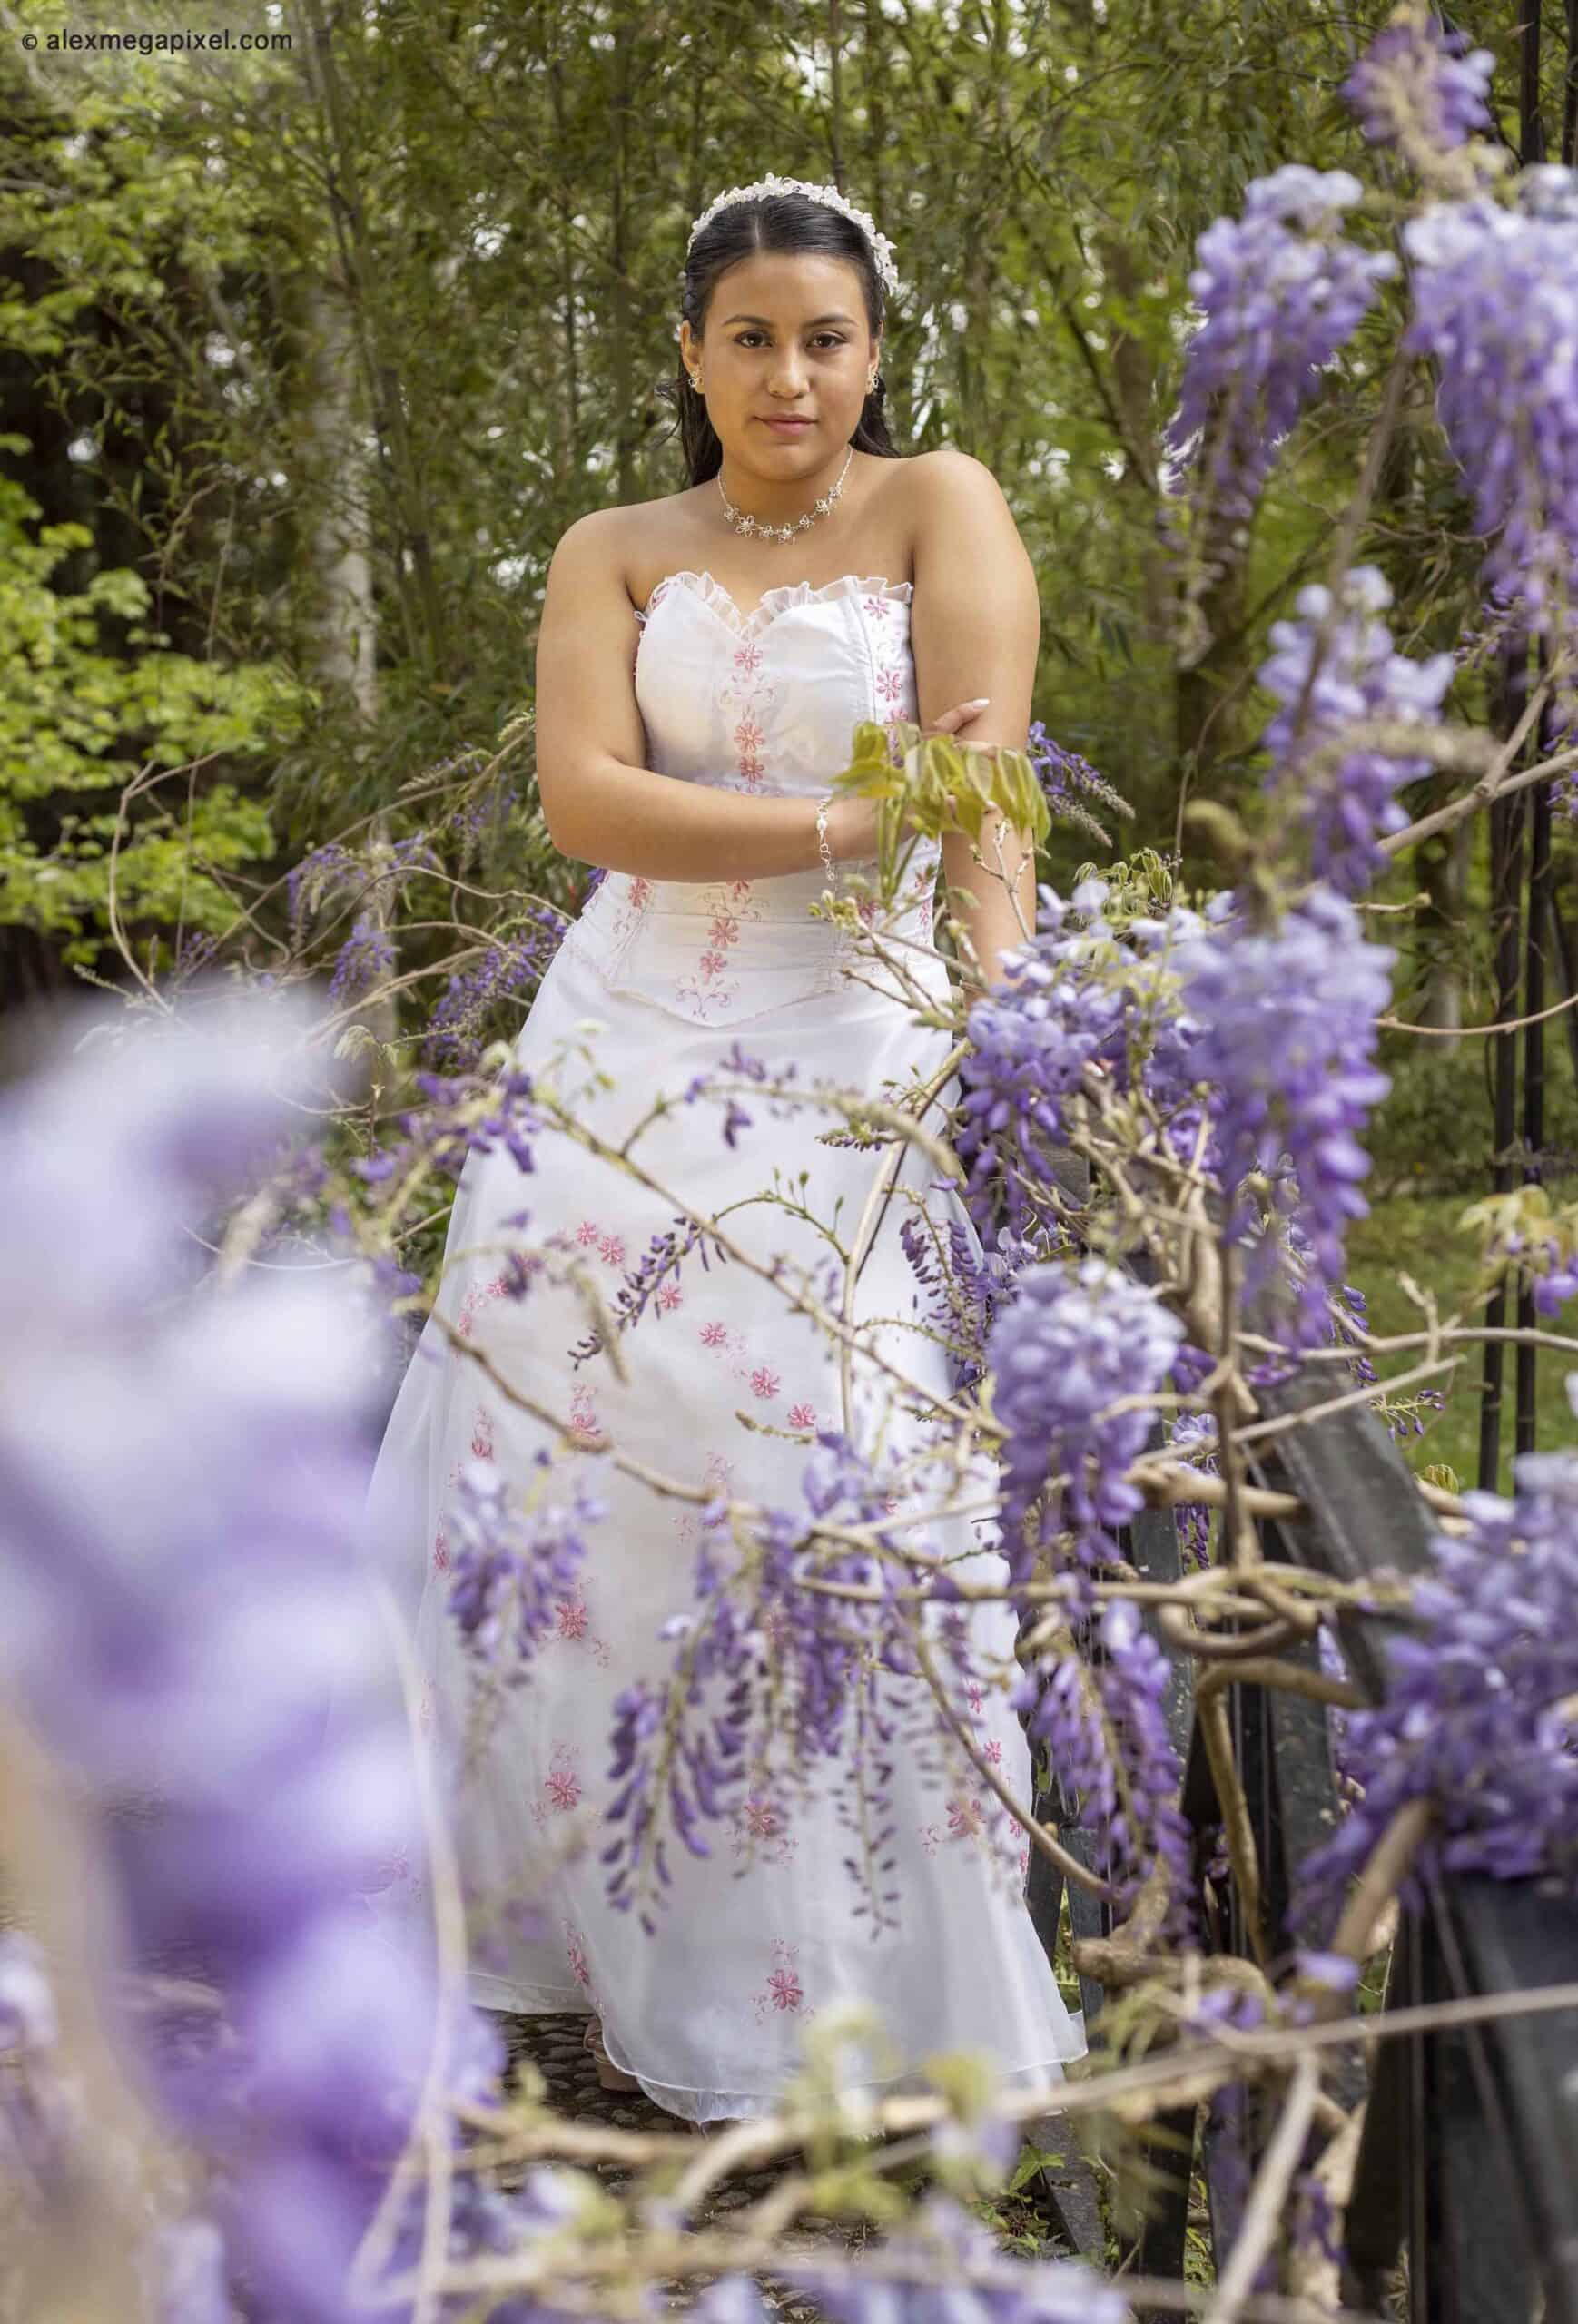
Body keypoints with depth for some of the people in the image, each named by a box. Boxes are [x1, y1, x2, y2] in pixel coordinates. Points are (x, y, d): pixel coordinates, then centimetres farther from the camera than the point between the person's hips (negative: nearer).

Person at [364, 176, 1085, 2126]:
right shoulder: (616, 555, 9)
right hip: (632, 1065, 2)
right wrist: (840, 826, -16)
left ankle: (842, 1993, 14)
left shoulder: (936, 505, 4)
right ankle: (596, 1925, 22)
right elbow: (582, 797, -7)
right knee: (580, 1477, 3)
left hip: (856, 1075, -2)